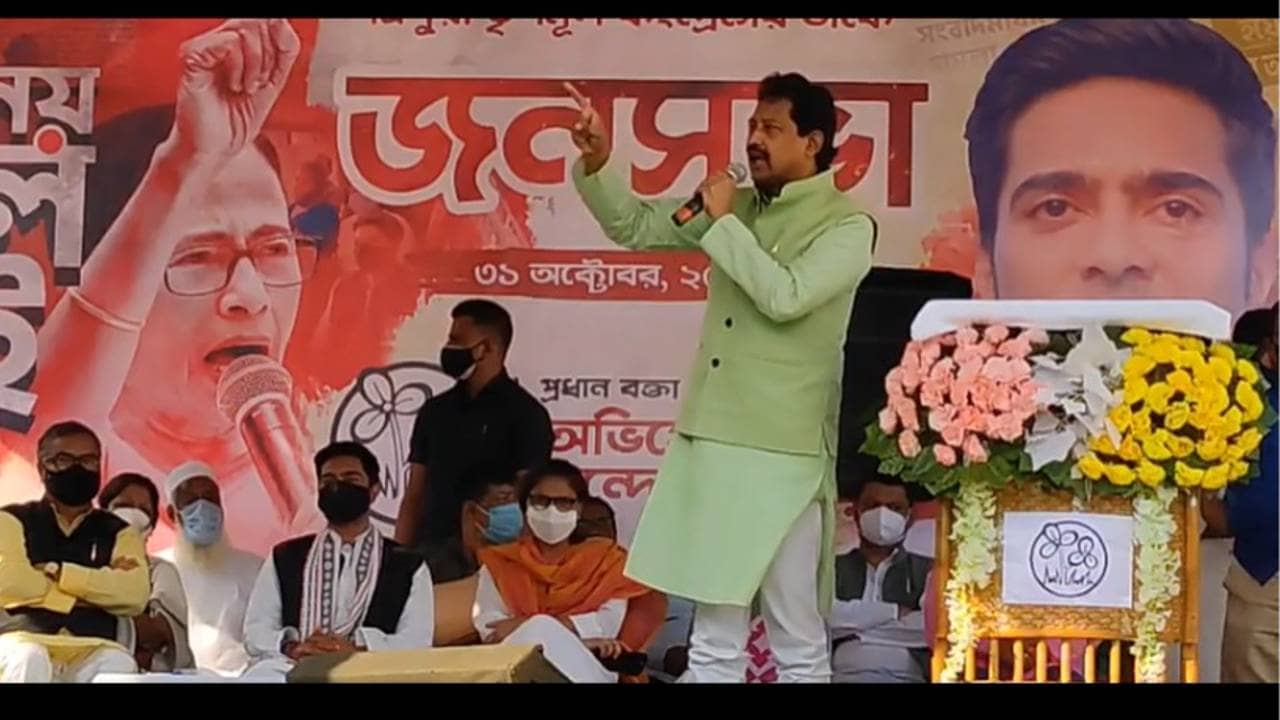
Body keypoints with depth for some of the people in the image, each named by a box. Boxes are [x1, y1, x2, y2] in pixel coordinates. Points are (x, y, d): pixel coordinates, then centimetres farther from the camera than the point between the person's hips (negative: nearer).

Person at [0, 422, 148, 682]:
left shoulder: (119, 533, 21)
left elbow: (134, 594, 0)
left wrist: (57, 572, -4)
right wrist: (101, 582, -1)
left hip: (92, 651, 1)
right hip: (24, 639, -1)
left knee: (119, 665, -35)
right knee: (28, 660, -38)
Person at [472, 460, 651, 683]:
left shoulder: (604, 557, 21)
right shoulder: (499, 562, 22)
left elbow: (609, 622, 1)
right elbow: (487, 626, 2)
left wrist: (527, 624, -10)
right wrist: (577, 637, -14)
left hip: (586, 665, -1)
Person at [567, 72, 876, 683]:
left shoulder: (847, 225, -6)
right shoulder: (740, 203, 12)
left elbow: (785, 296, -20)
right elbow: (635, 227, 16)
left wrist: (724, 222, -11)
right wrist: (598, 161, 0)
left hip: (781, 450, -6)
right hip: (709, 438, 6)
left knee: (797, 639, 1)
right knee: (714, 634, 11)